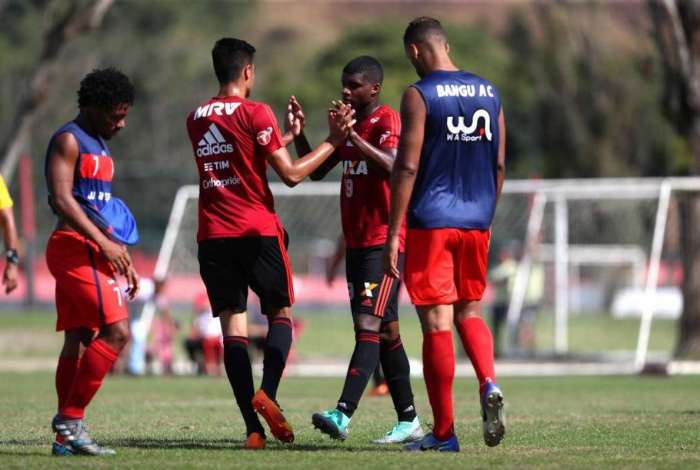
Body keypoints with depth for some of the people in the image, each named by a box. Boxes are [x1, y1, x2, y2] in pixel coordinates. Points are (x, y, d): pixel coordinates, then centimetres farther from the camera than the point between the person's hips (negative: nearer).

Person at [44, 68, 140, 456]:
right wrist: (104, 243, -23)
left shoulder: (98, 145, 22)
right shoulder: (68, 141, -9)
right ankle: (70, 419, -14)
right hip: (75, 247, -10)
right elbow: (61, 198, -20)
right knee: (116, 331, -16)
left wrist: (122, 260, 23)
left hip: (93, 250, 10)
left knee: (78, 338, 7)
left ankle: (65, 436, 7)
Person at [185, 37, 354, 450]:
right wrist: (333, 142, -1)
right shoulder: (256, 113, -6)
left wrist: (288, 134, 31)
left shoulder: (196, 119, 11)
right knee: (281, 313, 11)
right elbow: (291, 174, -8)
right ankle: (267, 393, -14)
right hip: (258, 231, -4)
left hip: (213, 237, 4)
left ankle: (253, 428, -7)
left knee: (232, 326, 1)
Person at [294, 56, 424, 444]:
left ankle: (342, 415, -29)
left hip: (384, 242, -9)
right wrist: (298, 134, 7)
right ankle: (408, 421, 15)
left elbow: (392, 166, -28)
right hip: (356, 243, 9)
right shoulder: (349, 123, 17)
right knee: (385, 332, 10)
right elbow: (317, 171, 21)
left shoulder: (388, 121, -10)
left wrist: (352, 136, -32)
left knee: (369, 325, -17)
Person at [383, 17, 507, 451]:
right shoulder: (489, 93, 9)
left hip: (431, 222, -5)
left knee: (437, 323, -1)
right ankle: (489, 385, -10)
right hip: (476, 221, 5)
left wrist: (394, 233, -10)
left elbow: (407, 167, -12)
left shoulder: (419, 95, -8)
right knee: (469, 313, 18)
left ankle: (444, 433, 1)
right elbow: (500, 166, 12)